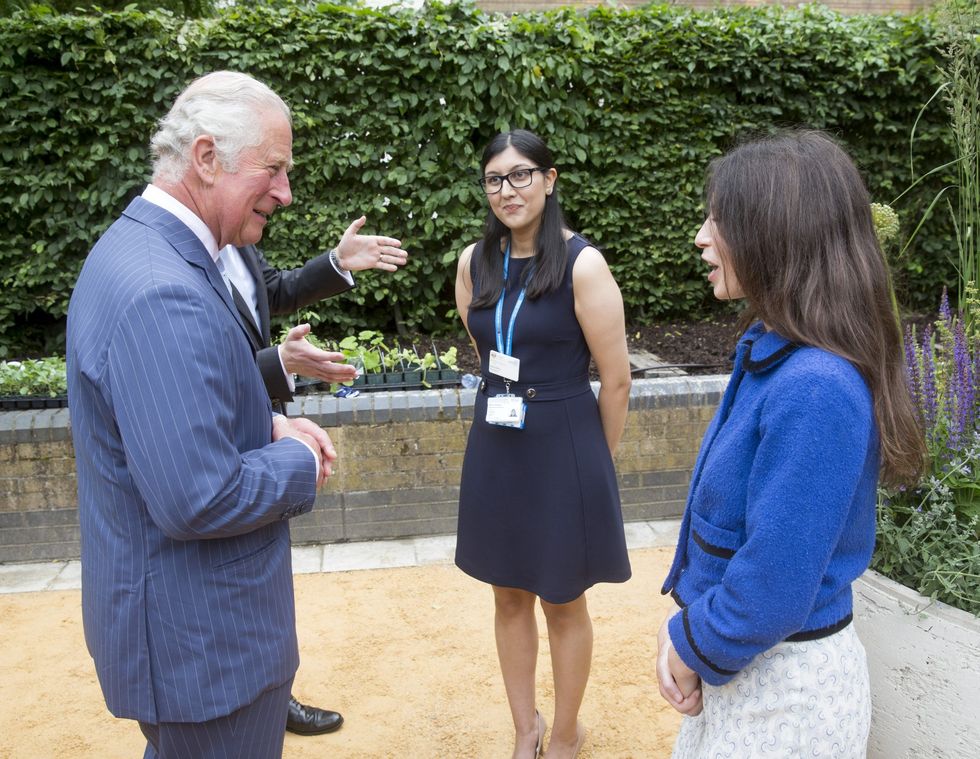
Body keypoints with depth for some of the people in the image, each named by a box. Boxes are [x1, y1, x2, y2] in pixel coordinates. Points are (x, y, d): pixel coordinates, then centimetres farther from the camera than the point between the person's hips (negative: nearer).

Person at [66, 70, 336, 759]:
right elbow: (198, 501, -32)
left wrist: (269, 426, 2)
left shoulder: (139, 245, 5)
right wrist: (298, 463, -15)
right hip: (203, 639, -10)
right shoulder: (162, 295, -29)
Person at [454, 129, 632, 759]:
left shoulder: (582, 264, -16)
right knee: (510, 595, 16)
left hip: (564, 447, -5)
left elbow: (616, 380, -10)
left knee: (563, 602, 12)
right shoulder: (474, 263, 0)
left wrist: (598, 461, 0)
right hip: (495, 445, 5)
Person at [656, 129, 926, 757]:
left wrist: (697, 649, -10)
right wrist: (686, 627, 0)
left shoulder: (814, 389, -29)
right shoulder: (769, 353, 0)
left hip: (788, 685, -8)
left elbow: (773, 592, -27)